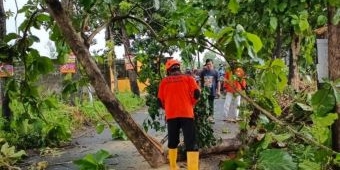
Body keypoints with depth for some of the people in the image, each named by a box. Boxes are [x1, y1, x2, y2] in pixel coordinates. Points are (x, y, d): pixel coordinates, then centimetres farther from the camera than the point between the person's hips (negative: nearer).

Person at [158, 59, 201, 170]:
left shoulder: (164, 81, 11)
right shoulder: (188, 78, 8)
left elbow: (160, 101, 10)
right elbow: (196, 94, -1)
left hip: (171, 115, 2)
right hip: (186, 113, -2)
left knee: (172, 142, 19)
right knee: (191, 143, -4)